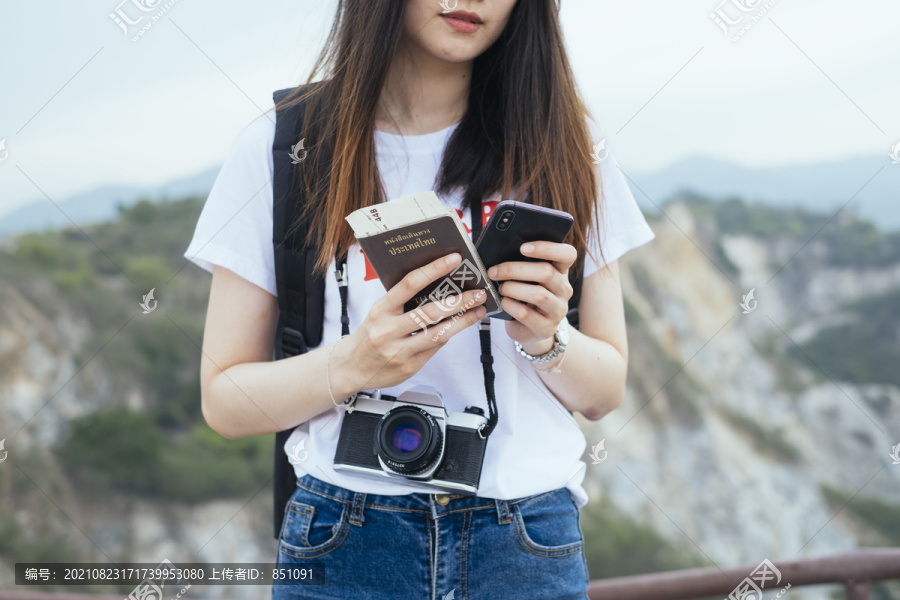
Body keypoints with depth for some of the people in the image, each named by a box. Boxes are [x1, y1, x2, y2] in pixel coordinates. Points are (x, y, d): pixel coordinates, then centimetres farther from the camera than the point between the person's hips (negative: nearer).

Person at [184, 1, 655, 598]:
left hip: (528, 551, 1)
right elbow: (224, 401, -2)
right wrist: (354, 365, -20)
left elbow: (605, 391, 6)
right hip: (344, 547, -1)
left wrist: (545, 338, -16)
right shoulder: (278, 150, -2)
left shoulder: (563, 146, 3)